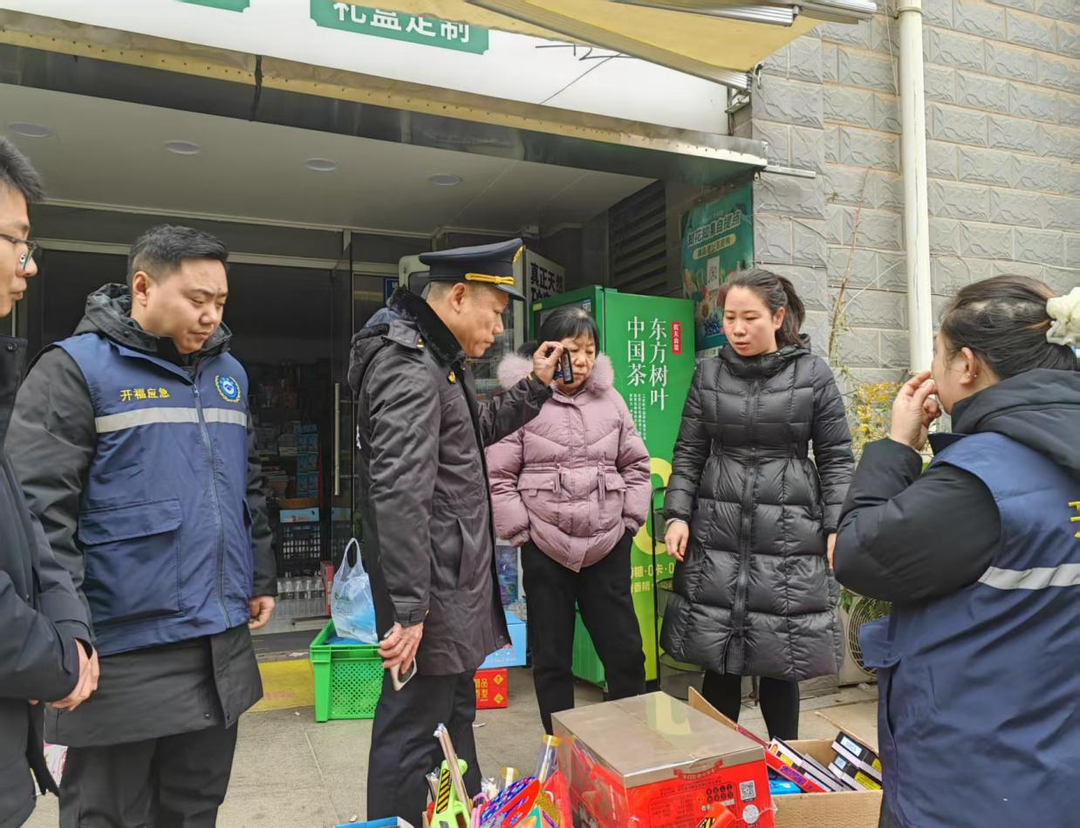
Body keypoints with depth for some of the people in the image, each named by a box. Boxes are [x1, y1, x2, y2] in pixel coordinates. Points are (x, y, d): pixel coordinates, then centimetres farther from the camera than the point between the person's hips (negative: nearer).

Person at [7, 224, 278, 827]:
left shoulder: (229, 372, 12)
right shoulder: (76, 367, -8)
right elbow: (40, 508, -14)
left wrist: (261, 578, 17)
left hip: (223, 640, 6)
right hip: (125, 652, -6)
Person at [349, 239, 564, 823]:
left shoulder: (437, 360, 14)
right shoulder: (410, 369, -20)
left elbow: (476, 433, 28)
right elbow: (399, 497, -27)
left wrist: (535, 386, 19)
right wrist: (408, 609, -27)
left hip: (455, 582, 11)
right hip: (434, 593, -11)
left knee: (454, 715, 23)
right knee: (413, 731, 2)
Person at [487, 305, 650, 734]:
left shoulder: (610, 400, 5)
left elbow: (636, 465, 12)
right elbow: (497, 474, -4)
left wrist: (630, 520, 5)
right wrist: (520, 531, -6)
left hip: (608, 547, 3)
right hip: (545, 550, -2)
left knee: (625, 650, 9)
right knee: (551, 656, 9)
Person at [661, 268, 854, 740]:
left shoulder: (812, 374, 0)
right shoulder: (709, 374, 7)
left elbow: (836, 458, 3)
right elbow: (688, 453, 9)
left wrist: (837, 528, -5)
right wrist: (677, 514, -1)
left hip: (788, 540, -2)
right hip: (715, 536, 2)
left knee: (781, 662, 6)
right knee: (717, 662, 6)